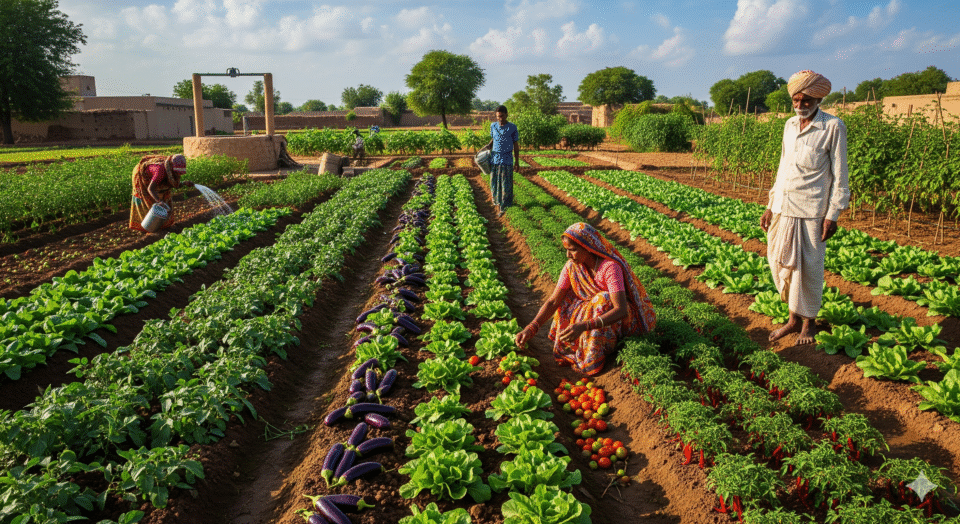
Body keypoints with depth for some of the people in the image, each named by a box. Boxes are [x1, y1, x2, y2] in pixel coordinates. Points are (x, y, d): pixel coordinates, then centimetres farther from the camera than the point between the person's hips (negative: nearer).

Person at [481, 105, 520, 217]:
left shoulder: (512, 127, -4)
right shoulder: (493, 126, 5)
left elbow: (516, 145, 2)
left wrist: (517, 161, 2)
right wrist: (487, 146, 0)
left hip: (506, 159, -3)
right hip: (494, 158, 3)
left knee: (506, 183, -2)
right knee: (495, 182, 5)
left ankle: (503, 207, 5)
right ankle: (498, 204, 17)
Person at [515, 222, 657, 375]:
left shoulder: (610, 267, -31)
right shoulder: (572, 266, -13)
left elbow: (621, 310, -40)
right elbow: (553, 301, -14)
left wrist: (584, 326, -53)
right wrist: (531, 328, -30)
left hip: (627, 318, -6)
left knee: (602, 300, -34)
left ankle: (592, 360, -22)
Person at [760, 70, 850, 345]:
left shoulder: (833, 127, -5)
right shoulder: (789, 125, 11)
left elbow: (839, 175, -5)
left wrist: (833, 214, -10)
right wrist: (770, 206, 14)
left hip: (812, 211, -5)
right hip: (783, 208, 5)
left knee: (809, 267, 2)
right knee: (780, 261, 5)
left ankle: (808, 323, 18)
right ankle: (794, 318, 19)